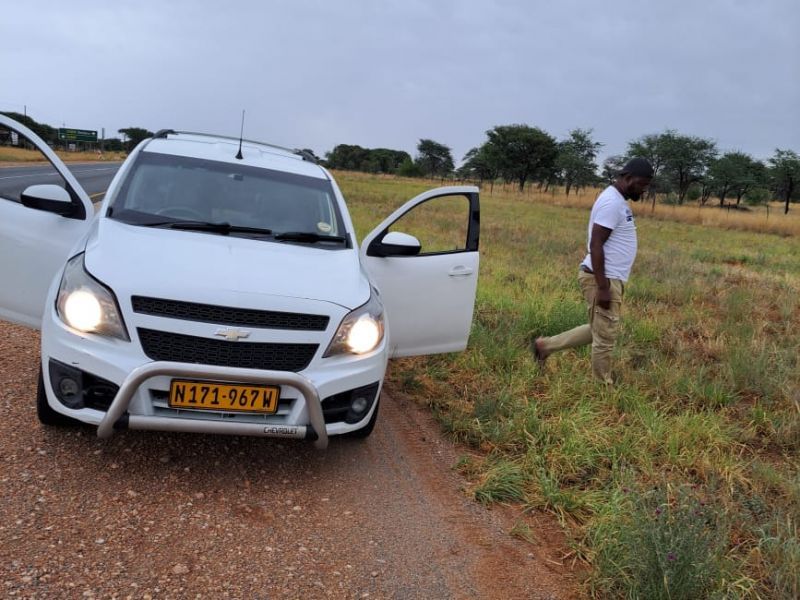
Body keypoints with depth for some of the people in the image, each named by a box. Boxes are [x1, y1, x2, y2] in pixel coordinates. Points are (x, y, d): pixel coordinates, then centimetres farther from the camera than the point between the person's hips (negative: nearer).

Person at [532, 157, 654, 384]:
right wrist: (603, 287, -24)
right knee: (605, 337, 1)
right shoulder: (612, 202, -18)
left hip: (610, 278, 10)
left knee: (598, 331, 20)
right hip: (604, 279, -10)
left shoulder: (618, 201, 14)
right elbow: (596, 245, -23)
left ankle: (545, 345, 26)